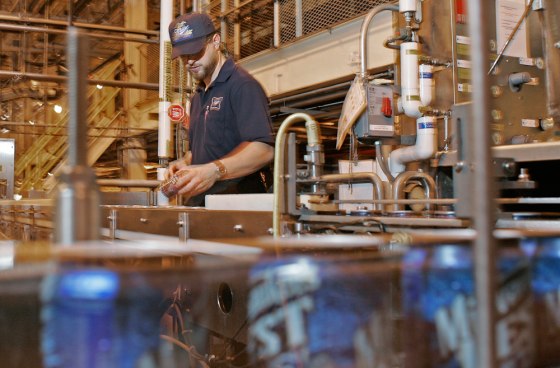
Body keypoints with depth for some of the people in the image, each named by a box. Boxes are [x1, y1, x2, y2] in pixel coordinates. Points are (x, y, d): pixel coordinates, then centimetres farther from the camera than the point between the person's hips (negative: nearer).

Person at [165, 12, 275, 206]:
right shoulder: (199, 96, 21)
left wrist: (214, 171, -32)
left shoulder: (243, 86, -8)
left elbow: (263, 149, -20)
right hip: (200, 203, 7)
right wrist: (186, 163, 8)